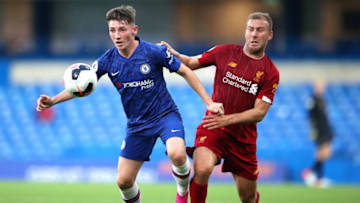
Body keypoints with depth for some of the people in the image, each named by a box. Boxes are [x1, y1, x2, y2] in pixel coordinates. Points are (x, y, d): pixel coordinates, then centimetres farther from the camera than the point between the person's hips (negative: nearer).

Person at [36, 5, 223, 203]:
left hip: (165, 115, -4)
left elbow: (185, 72, -4)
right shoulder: (107, 61, -6)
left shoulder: (154, 52, -15)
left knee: (177, 155, -33)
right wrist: (53, 101, -15)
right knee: (123, 181, -1)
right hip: (137, 125, 4)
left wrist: (208, 102, -6)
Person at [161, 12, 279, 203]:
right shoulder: (225, 52, 0)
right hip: (212, 128, -1)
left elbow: (259, 113, -9)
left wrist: (226, 119, -22)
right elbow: (191, 63, 12)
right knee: (202, 170, -32)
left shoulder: (270, 73, -3)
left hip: (243, 136, 1)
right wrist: (174, 54, -9)